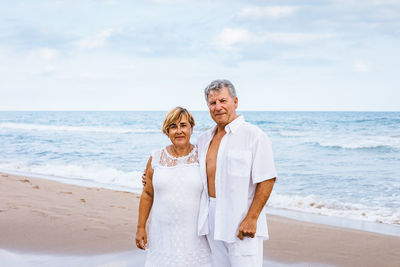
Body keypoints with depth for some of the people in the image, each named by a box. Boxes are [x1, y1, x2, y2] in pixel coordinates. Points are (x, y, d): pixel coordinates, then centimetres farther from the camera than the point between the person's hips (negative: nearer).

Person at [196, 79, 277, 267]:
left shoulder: (254, 136, -9)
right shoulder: (204, 139, 12)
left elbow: (267, 180, -13)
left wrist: (251, 218, -18)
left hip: (242, 223, -6)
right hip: (212, 220, 7)